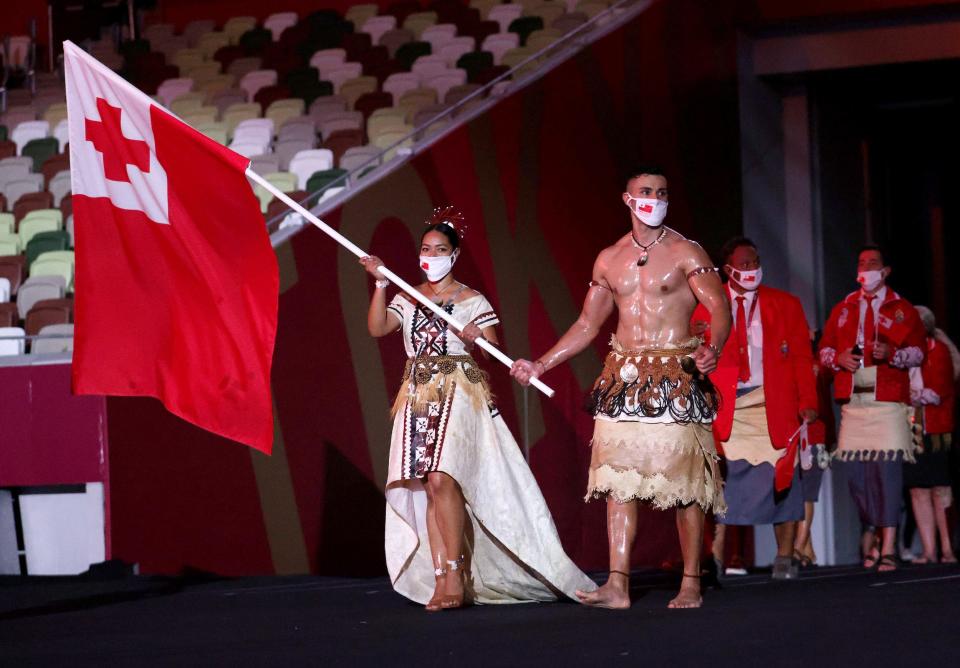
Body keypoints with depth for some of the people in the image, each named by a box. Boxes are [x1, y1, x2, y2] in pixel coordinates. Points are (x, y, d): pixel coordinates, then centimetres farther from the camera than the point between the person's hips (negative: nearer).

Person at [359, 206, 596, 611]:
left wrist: (477, 340, -21)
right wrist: (380, 284, -9)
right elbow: (377, 328, 0)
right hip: (418, 396, 4)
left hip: (459, 395, -4)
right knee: (426, 486, -2)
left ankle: (455, 576, -16)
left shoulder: (472, 301, 4)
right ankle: (440, 581, -2)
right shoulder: (408, 299, 15)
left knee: (442, 479, -20)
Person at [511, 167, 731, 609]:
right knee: (618, 479, -4)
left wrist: (712, 348, -29)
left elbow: (719, 308, -8)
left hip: (674, 374, -4)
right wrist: (540, 365, 17)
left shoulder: (685, 254, 1)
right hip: (624, 375, 4)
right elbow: (587, 325, 21)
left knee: (684, 482, -4)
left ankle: (691, 585, 3)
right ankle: (617, 585, -6)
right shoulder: (608, 260, 14)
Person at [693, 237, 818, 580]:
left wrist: (807, 403, -4)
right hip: (725, 407, 0)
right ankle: (714, 557, -5)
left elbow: (802, 356, 6)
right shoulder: (708, 307, 10)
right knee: (722, 478, -7)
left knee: (781, 477, -2)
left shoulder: (785, 304, 11)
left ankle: (785, 558, 5)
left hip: (773, 406, 0)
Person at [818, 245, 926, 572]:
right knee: (853, 468, 0)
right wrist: (838, 358, -2)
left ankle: (888, 548, -13)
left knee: (887, 467, -11)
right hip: (852, 401, 4)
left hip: (889, 400, -4)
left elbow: (917, 351, 6)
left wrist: (892, 353, -13)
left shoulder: (902, 310, 10)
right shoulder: (842, 310, 19)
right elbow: (824, 349, 20)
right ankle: (870, 532, 19)